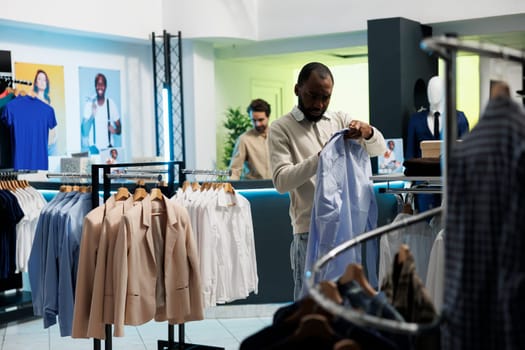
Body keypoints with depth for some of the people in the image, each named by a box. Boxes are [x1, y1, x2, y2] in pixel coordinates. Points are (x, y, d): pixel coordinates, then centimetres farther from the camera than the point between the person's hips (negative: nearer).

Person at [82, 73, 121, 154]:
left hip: (108, 147, 2)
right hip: (94, 148, -2)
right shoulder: (89, 104, -2)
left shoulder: (111, 104, 2)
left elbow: (119, 128, 9)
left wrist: (115, 130, -14)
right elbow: (85, 130, -6)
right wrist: (92, 115, -21)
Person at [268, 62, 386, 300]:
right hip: (310, 230, -4)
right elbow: (281, 181, -11)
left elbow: (379, 149, 8)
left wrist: (368, 132, -15)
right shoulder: (281, 129, 0)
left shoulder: (340, 120, 13)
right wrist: (320, 158, -24)